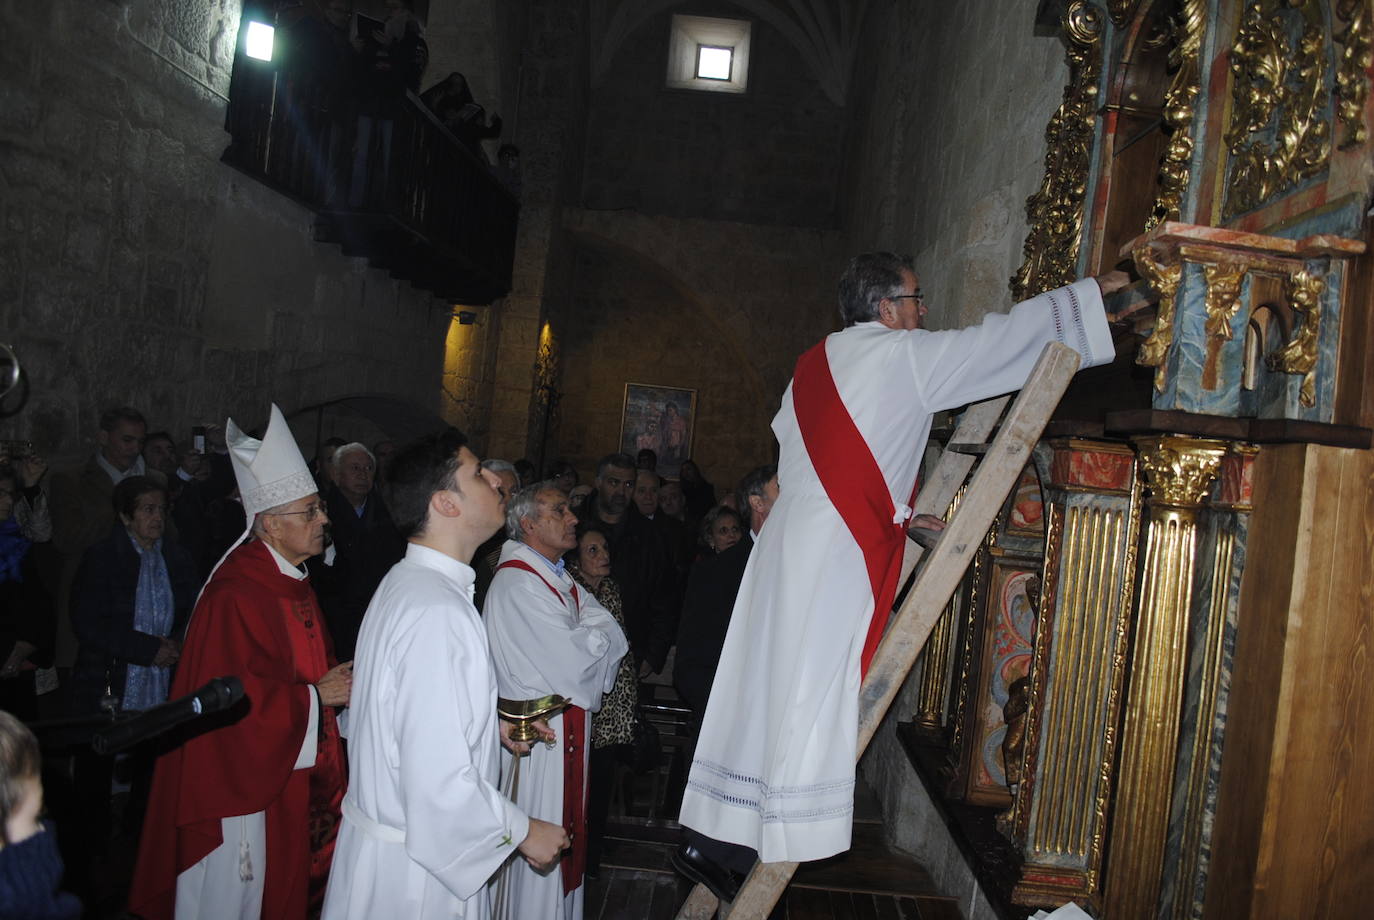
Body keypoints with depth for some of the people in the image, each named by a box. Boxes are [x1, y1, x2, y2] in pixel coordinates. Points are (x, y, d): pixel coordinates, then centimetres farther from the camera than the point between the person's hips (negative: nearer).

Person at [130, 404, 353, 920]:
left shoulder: (291, 582, 8)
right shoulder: (236, 595, -22)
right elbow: (238, 697, -26)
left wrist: (336, 682, 1)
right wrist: (316, 695, -18)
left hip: (287, 773, 9)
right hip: (244, 776, -9)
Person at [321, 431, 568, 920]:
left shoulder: (403, 583, 5)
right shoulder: (438, 613, -27)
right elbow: (440, 784, -30)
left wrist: (491, 723, 11)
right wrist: (524, 831, -16)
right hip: (415, 872, -9)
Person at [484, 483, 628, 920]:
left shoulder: (560, 580, 13)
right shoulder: (517, 584, -19)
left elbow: (615, 638, 6)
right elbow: (573, 661, -24)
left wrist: (585, 639, -12)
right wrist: (596, 638, -5)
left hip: (570, 727, 9)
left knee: (567, 835, 18)